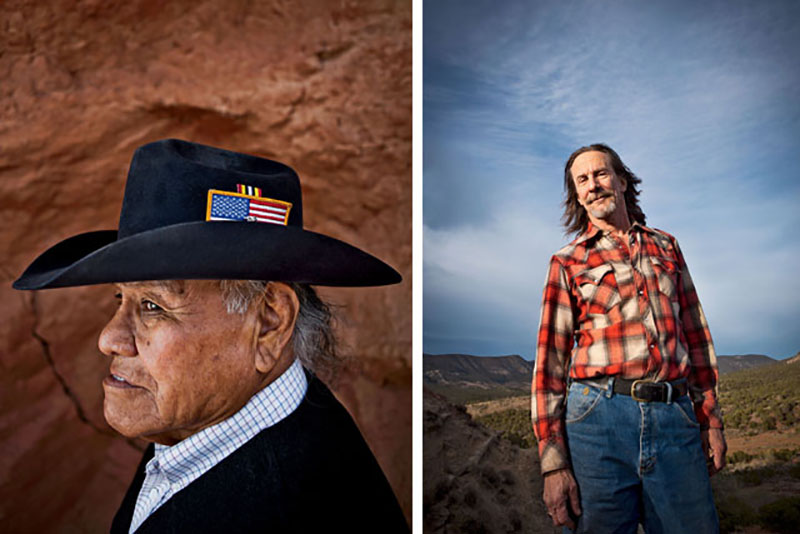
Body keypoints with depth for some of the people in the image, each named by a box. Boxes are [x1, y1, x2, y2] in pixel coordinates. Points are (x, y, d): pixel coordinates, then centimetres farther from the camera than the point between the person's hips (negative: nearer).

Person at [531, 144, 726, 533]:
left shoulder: (665, 246, 16)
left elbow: (695, 335, 18)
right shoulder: (568, 262, 6)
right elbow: (549, 361, 1)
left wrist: (711, 420, 12)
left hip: (676, 419, 3)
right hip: (599, 418, -2)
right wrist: (553, 463, -6)